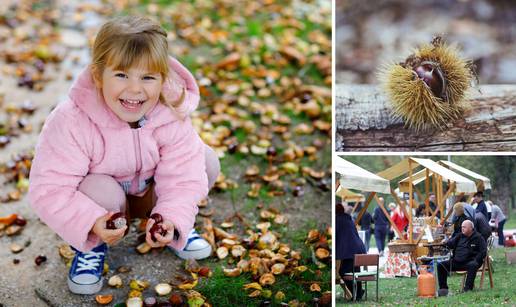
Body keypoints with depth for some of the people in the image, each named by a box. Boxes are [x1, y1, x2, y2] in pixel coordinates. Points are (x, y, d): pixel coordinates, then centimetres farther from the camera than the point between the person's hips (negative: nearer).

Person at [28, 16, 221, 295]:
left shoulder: (172, 115, -24)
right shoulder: (71, 122, -33)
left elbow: (184, 177, -23)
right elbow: (49, 189, -32)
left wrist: (173, 219, -42)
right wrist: (92, 223, -47)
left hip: (148, 196, 3)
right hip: (97, 207, -3)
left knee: (206, 160, -17)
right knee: (102, 189, -38)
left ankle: (166, 228, 9)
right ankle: (92, 247, -3)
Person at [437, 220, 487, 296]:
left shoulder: (478, 238, 2)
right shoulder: (460, 236, 16)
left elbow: (483, 252, -5)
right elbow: (450, 244, 14)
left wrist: (475, 261, -17)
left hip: (469, 262, -5)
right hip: (457, 262, 5)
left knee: (472, 265, -40)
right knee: (440, 265, -11)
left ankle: (468, 288, -35)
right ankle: (443, 288, -8)